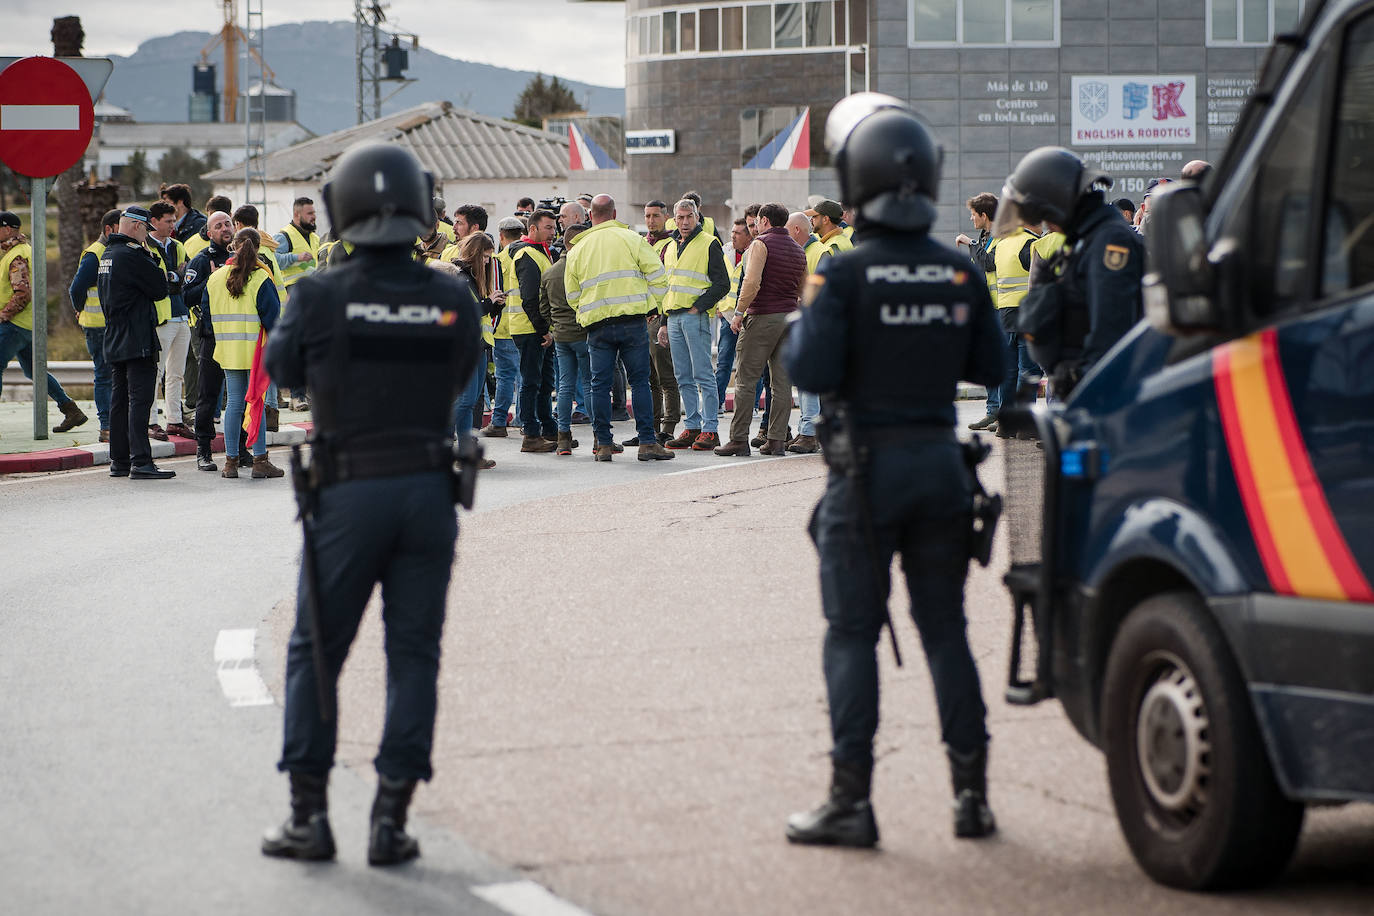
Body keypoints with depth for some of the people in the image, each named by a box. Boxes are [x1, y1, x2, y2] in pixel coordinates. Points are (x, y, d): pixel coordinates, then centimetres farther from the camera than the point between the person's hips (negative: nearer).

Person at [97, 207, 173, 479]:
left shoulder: (108, 254, 15)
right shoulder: (131, 255, -15)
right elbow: (160, 289, -11)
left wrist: (148, 259, 12)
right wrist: (150, 257, 1)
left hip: (114, 341, 10)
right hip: (137, 341, -10)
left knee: (119, 400, 12)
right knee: (139, 399, -12)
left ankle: (119, 461, 16)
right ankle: (140, 462, -17)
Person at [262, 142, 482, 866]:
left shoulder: (320, 297, -10)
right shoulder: (452, 300, -3)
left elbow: (282, 368, 8)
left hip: (348, 494, -2)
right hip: (428, 491, 2)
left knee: (315, 652, 11)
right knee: (413, 654, 8)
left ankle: (309, 815, 10)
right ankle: (391, 820, 5)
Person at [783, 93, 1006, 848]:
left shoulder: (846, 274, -13)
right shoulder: (960, 274, 1)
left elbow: (813, 372, -17)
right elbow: (990, 366, 7)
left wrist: (800, 329, 2)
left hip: (868, 466, -4)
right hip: (940, 460, 4)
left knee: (852, 632, 2)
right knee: (945, 628, 12)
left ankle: (850, 799, 1)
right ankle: (971, 792, 12)